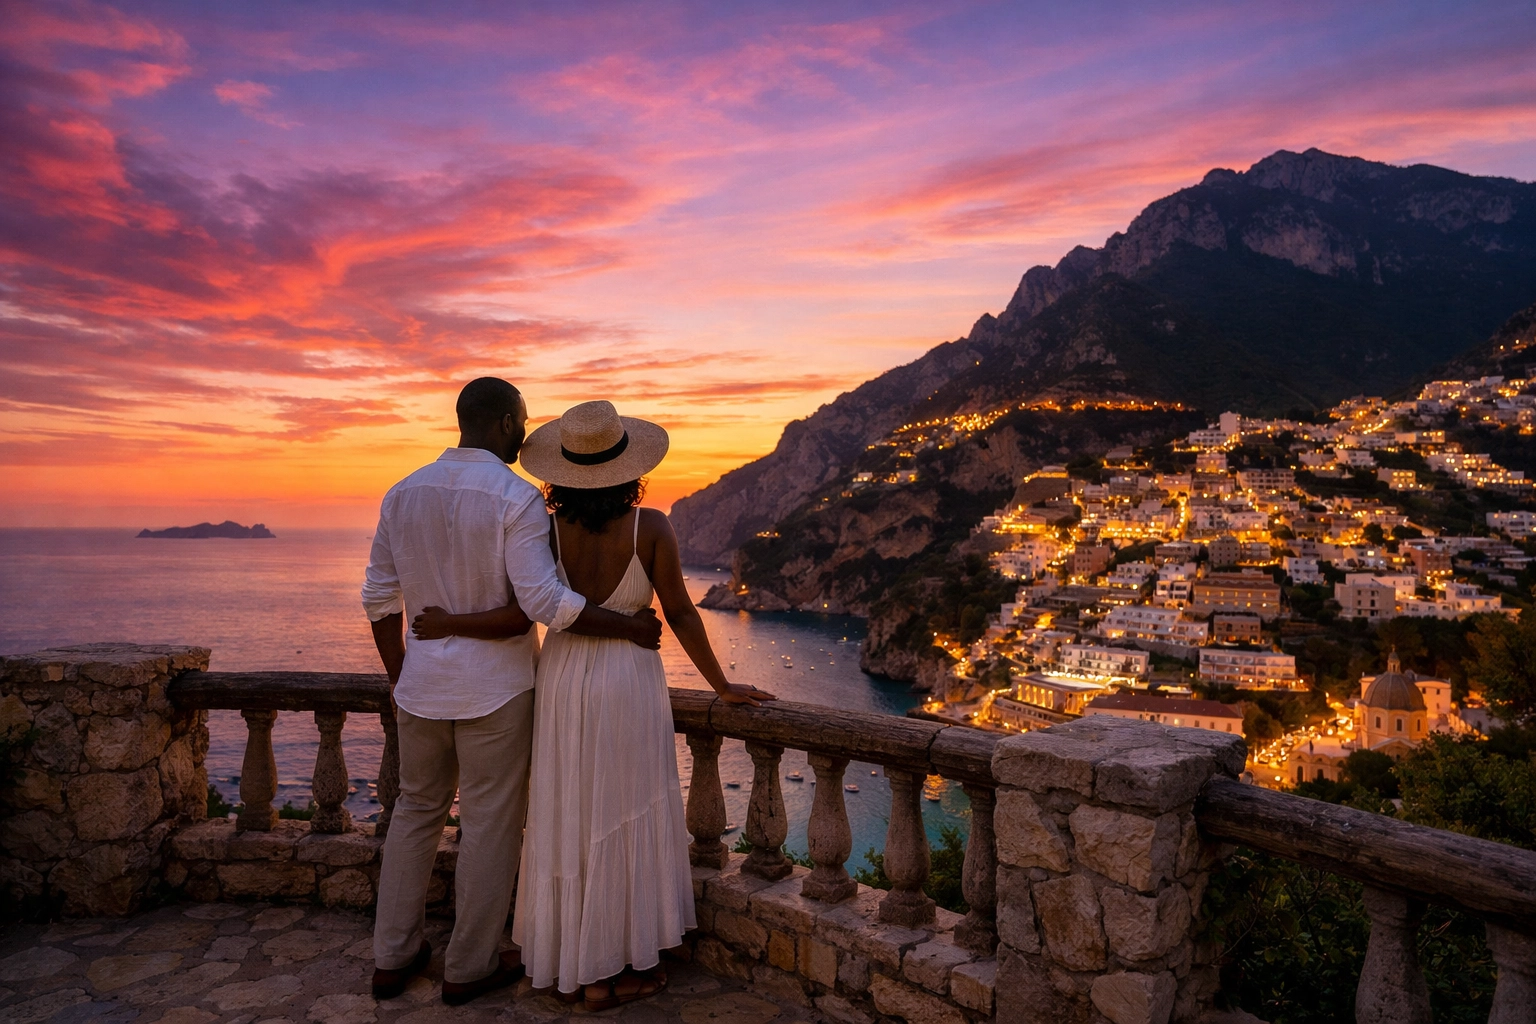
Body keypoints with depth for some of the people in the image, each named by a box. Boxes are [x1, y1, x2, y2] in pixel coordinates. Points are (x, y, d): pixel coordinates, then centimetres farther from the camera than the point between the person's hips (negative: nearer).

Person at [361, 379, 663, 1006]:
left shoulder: (404, 493, 2)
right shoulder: (516, 498, -17)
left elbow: (379, 597, 6)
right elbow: (544, 602, -25)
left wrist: (398, 678, 16)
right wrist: (630, 627, -15)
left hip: (423, 683, 6)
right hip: (496, 686, -6)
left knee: (416, 809, 21)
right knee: (491, 824, 10)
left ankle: (392, 958, 30)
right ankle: (469, 967, 24)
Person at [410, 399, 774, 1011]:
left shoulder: (546, 529, -8)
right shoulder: (650, 527, -12)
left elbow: (518, 617, -14)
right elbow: (681, 615, -9)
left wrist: (449, 626, 1)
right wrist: (721, 686, 1)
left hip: (562, 682, 2)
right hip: (629, 684, -2)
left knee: (569, 823, 15)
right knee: (627, 823, 11)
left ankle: (570, 963, 28)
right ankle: (624, 968, 23)